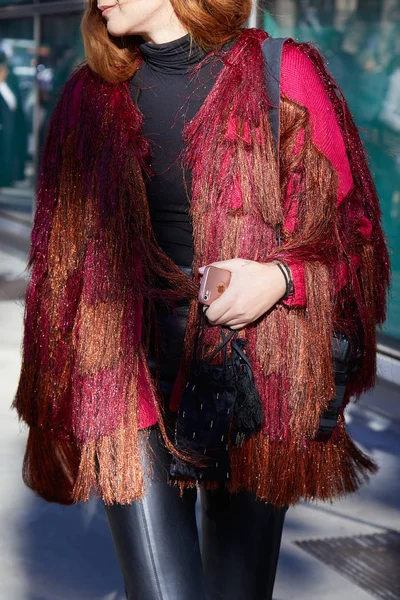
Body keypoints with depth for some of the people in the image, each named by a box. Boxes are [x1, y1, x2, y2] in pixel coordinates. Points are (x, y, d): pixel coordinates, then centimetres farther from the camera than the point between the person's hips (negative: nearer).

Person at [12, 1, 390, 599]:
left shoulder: (283, 75, 0)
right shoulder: (90, 94, 8)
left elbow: (354, 232, 4)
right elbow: (59, 259, 14)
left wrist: (281, 277, -16)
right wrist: (51, 414, 13)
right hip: (130, 383, 1)